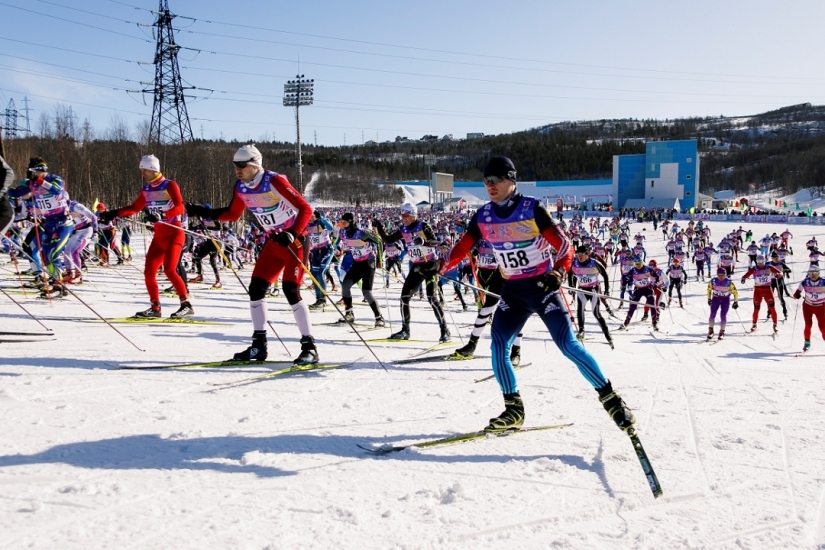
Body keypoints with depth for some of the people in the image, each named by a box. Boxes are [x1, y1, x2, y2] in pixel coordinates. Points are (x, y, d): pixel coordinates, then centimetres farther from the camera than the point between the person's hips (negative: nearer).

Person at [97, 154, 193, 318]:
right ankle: (155, 307, 12)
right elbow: (135, 208, 20)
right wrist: (113, 214, 12)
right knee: (149, 272, 2)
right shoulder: (146, 189, 9)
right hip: (159, 237, 7)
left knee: (169, 269, -20)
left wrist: (162, 215, -38)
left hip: (174, 234, -7)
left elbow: (180, 208, -23)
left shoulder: (169, 185, -11)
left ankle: (186, 305, -15)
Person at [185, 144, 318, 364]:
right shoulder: (241, 188, -1)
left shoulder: (275, 181, -22)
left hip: (295, 240, -7)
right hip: (273, 242, 7)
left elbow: (305, 209, -23)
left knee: (291, 290, -17)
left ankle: (309, 346, -9)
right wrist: (206, 213, 2)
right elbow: (233, 213, 15)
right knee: (256, 288, 1)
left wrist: (292, 234, -35)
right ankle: (259, 345, 11)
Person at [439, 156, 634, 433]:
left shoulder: (532, 209, -13)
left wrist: (558, 273, -29)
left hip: (543, 287, -4)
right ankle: (513, 410, 5)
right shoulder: (483, 216, 0)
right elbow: (462, 248, 9)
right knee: (498, 346, -9)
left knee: (568, 345, -12)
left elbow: (563, 245, -14)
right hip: (512, 291, 5)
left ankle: (610, 399, 2)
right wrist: (439, 267, -4)